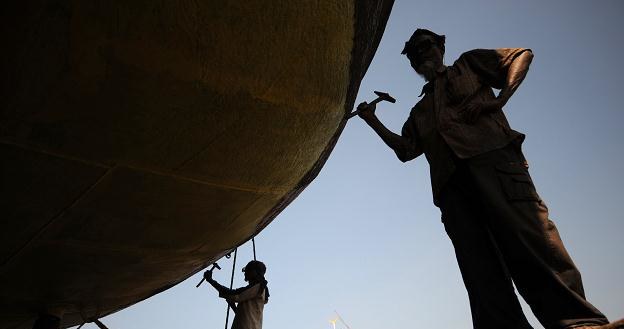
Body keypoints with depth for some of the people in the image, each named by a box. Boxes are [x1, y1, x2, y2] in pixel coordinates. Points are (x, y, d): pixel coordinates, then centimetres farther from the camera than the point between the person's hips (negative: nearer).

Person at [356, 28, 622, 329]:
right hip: (451, 182, 5)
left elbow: (522, 55, 14)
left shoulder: (467, 64, 26)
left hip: (492, 156, -4)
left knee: (529, 235, -22)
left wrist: (498, 100, -1)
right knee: (481, 271, -10)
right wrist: (373, 121, 20)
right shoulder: (420, 110, 37)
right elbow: (404, 149, 27)